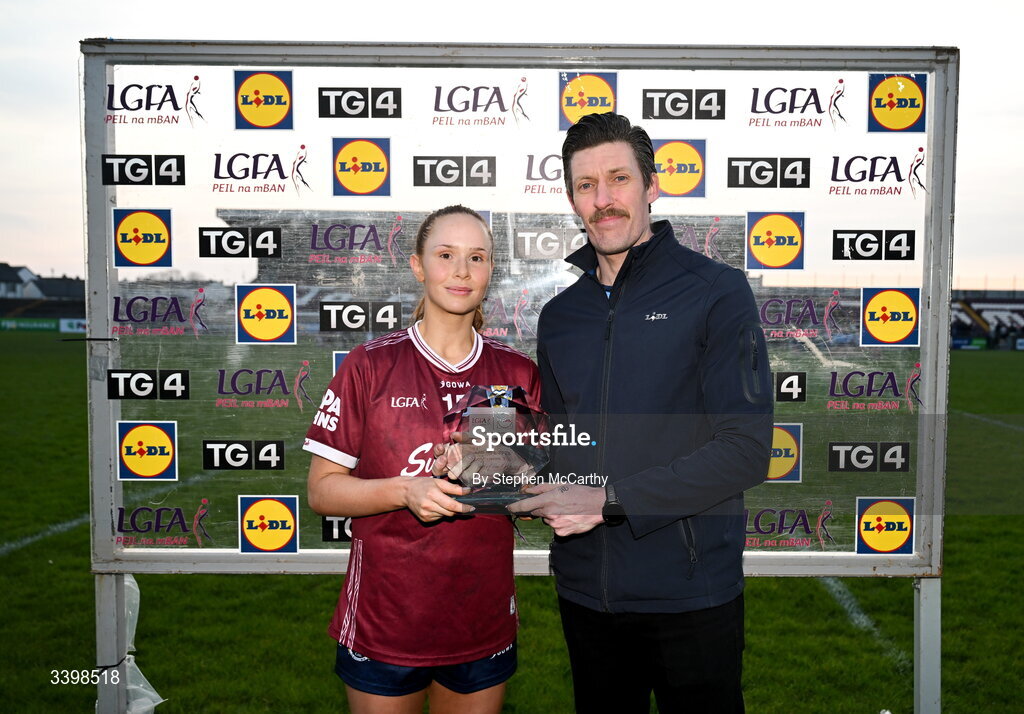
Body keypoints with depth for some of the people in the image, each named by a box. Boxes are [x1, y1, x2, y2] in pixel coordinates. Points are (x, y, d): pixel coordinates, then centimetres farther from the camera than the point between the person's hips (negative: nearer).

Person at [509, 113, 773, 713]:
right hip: (584, 590, 5)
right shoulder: (560, 314, 9)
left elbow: (746, 449, -15)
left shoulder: (716, 291, -7)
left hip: (689, 591, -4)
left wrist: (610, 500, -19)